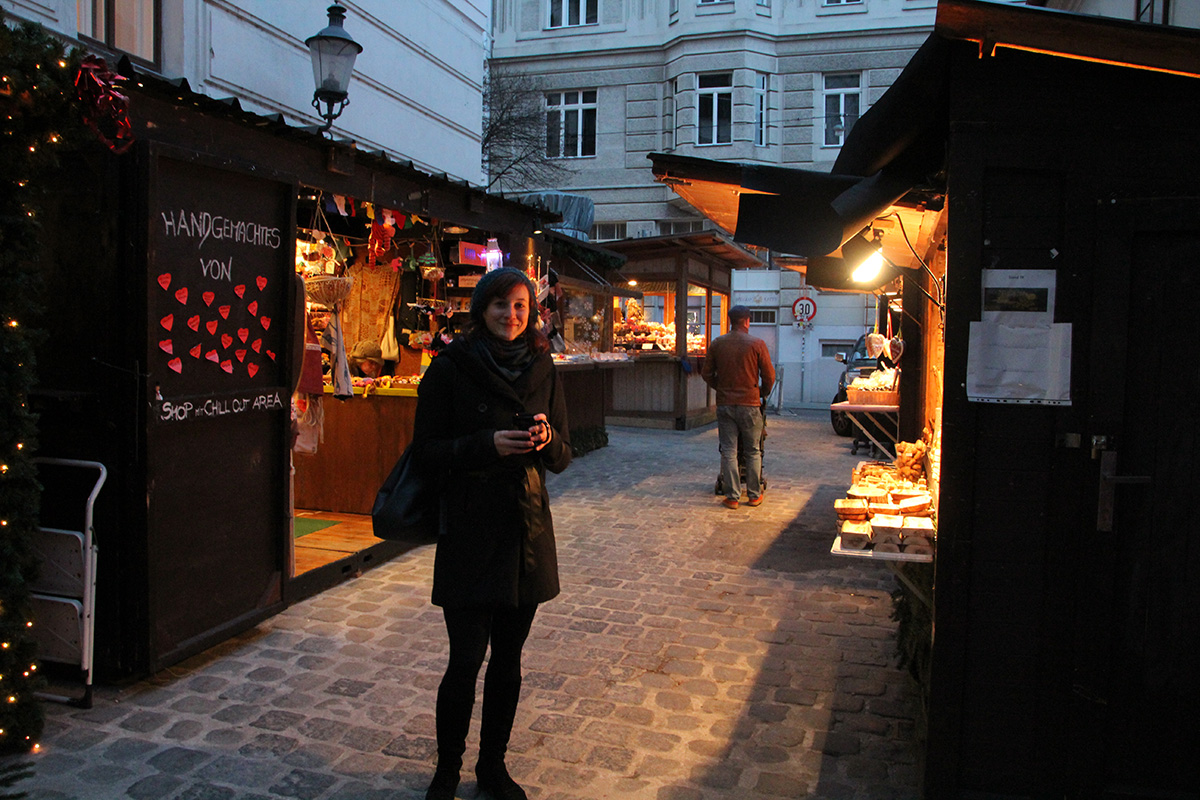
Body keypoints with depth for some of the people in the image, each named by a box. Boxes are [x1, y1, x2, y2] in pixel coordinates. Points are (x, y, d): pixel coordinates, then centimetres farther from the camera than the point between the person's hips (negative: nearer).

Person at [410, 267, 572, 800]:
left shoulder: (542, 371, 7)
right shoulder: (450, 369, -4)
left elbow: (562, 458, 10)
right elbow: (425, 452, -5)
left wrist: (547, 440, -12)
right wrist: (488, 444, -19)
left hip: (527, 531, 4)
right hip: (469, 532, -4)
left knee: (508, 656, 12)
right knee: (466, 660, -2)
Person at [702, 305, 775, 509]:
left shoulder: (717, 343, 2)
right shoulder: (757, 344, -5)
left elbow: (706, 373, 7)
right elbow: (769, 376, -3)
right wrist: (763, 394, 15)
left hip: (724, 404, 2)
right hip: (749, 404, -2)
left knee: (728, 452, 5)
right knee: (753, 452, 10)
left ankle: (732, 496, 6)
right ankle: (754, 495, 16)